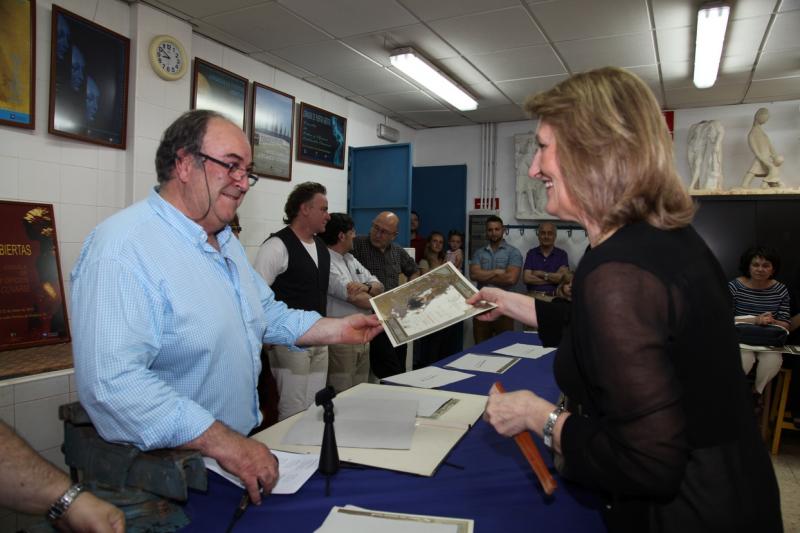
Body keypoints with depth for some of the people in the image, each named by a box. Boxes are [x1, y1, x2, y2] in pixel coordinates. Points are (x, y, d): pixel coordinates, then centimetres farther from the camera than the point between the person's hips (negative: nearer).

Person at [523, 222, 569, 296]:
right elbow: (526, 278, -2)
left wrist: (541, 273, -2)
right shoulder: (531, 253, 10)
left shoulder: (562, 254, 9)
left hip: (554, 296, 0)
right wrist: (553, 279, -3)